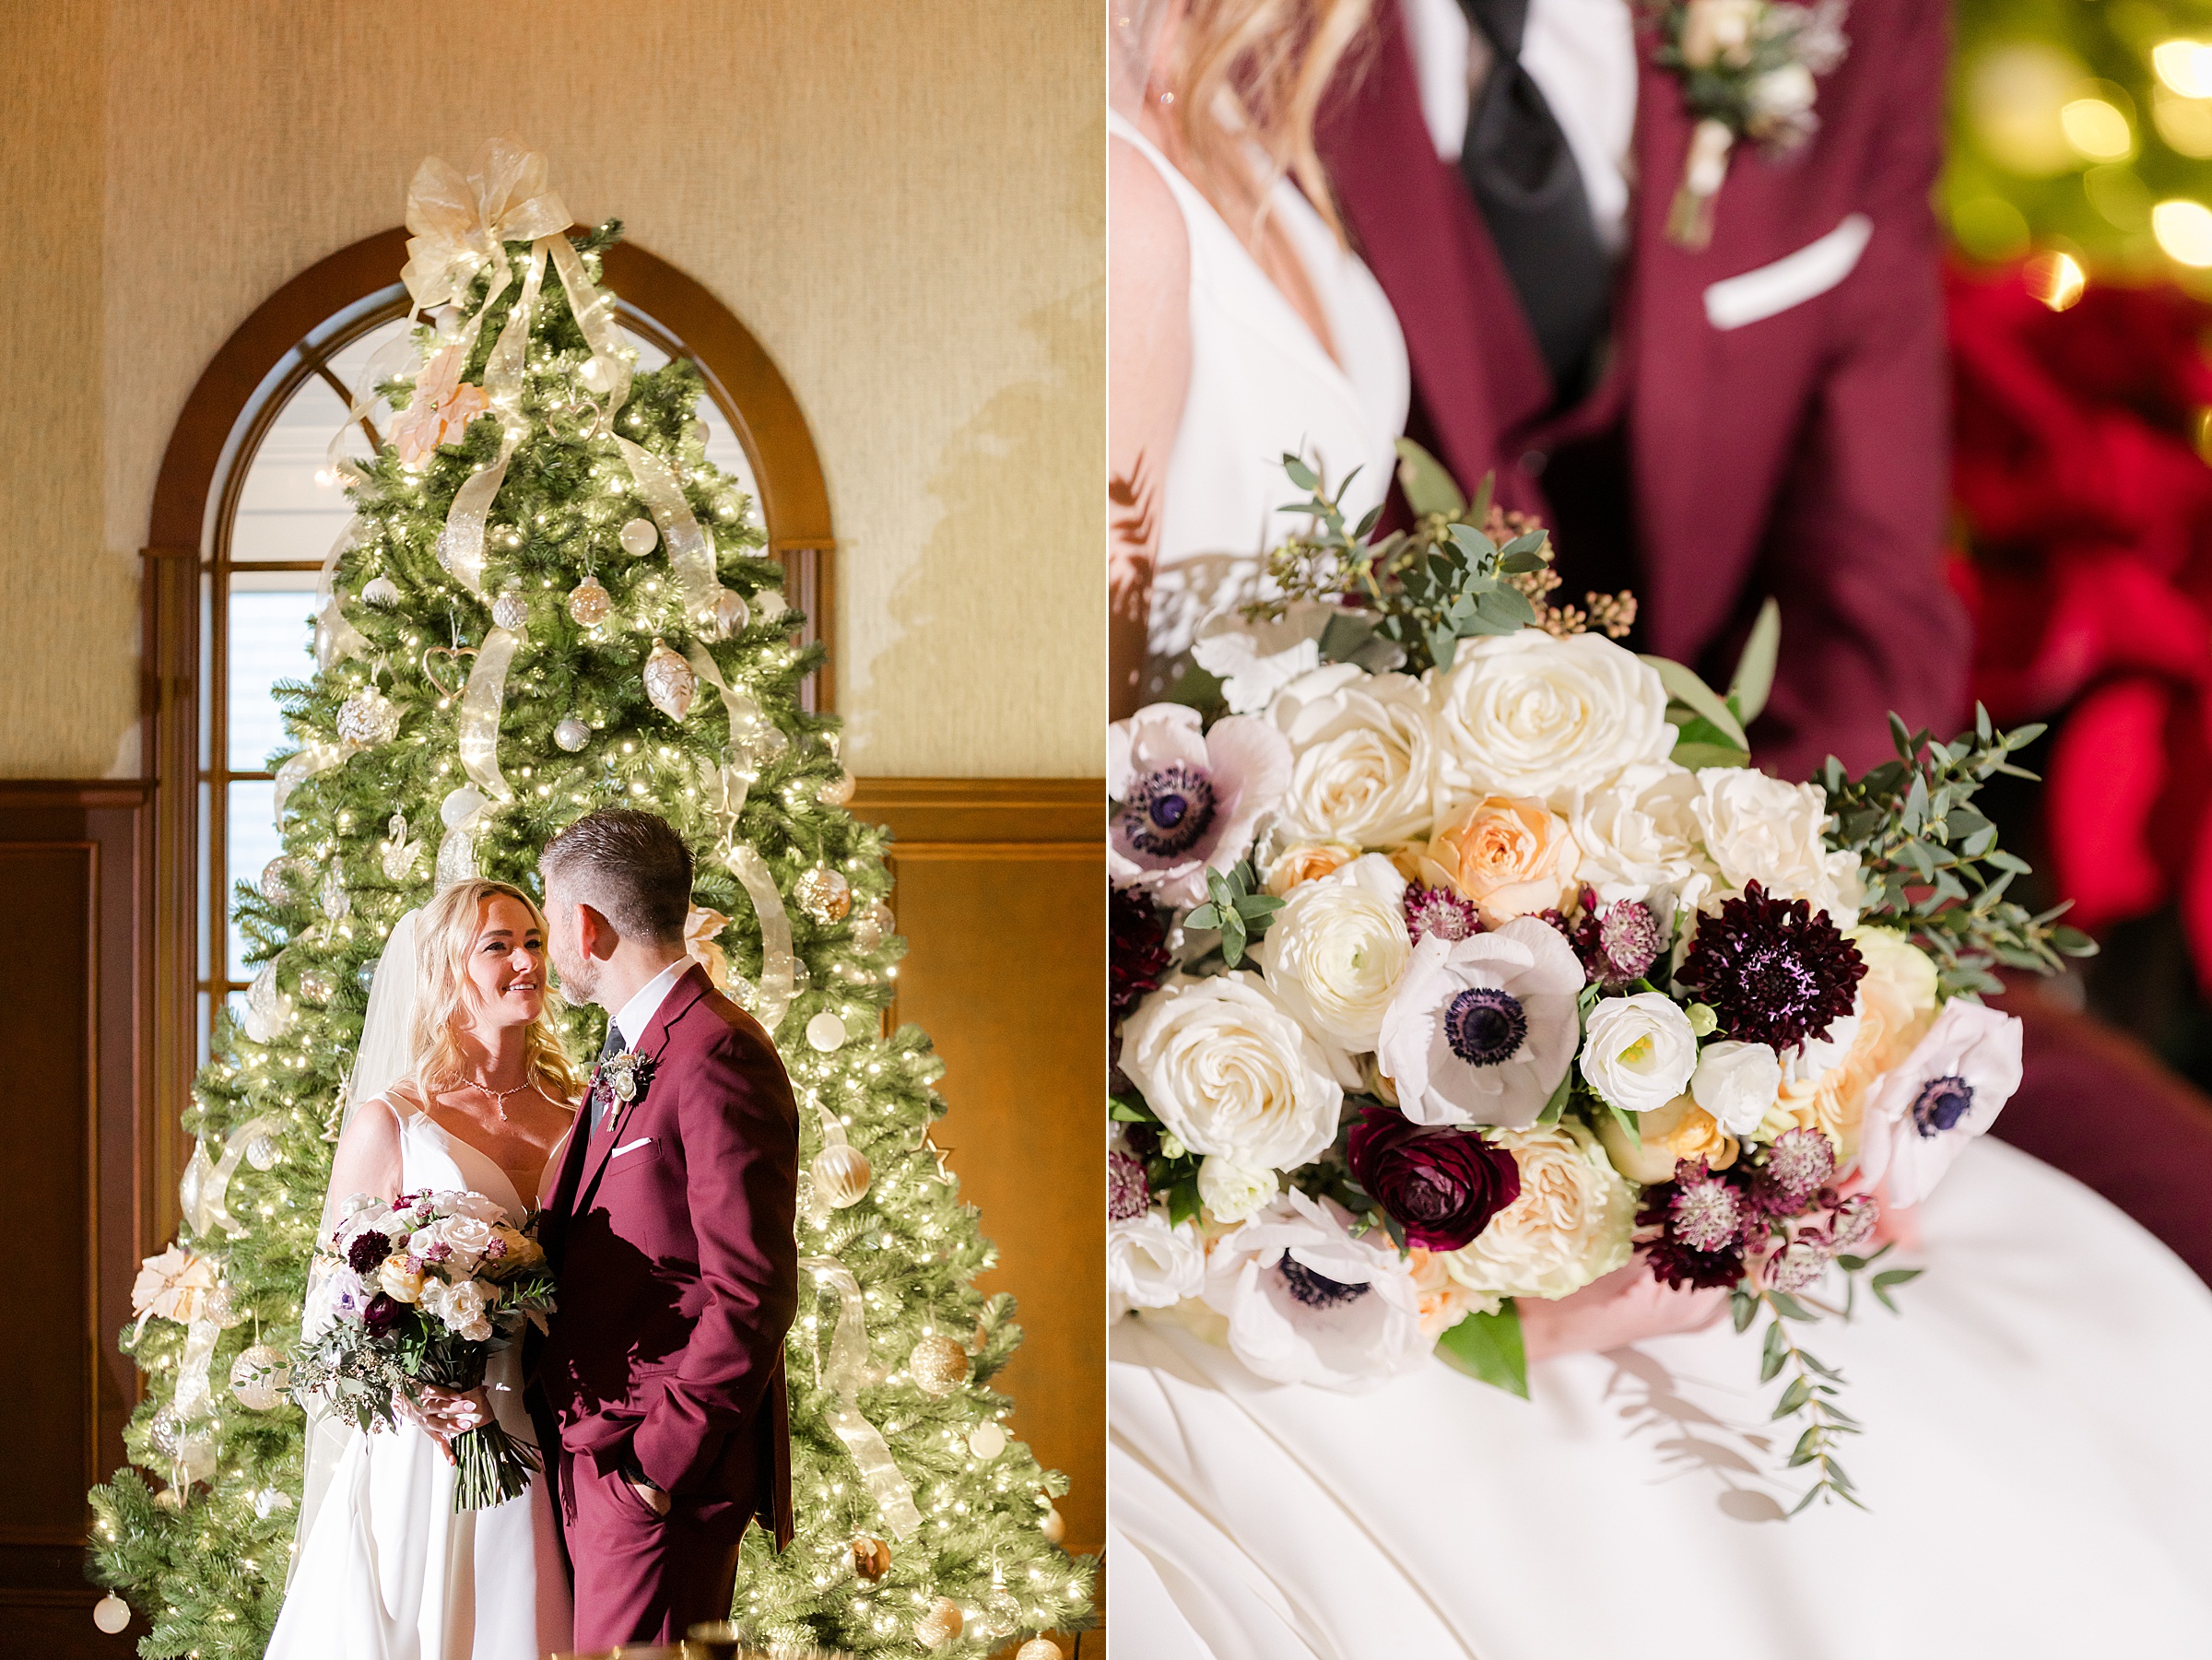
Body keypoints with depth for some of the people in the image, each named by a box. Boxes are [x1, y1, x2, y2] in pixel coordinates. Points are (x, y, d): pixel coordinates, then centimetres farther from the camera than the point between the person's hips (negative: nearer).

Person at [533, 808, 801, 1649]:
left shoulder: (716, 1056, -15)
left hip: (662, 1469, -9)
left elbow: (753, 1294, -20)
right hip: (593, 1452, 9)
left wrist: (662, 1455, -18)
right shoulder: (629, 1054, 17)